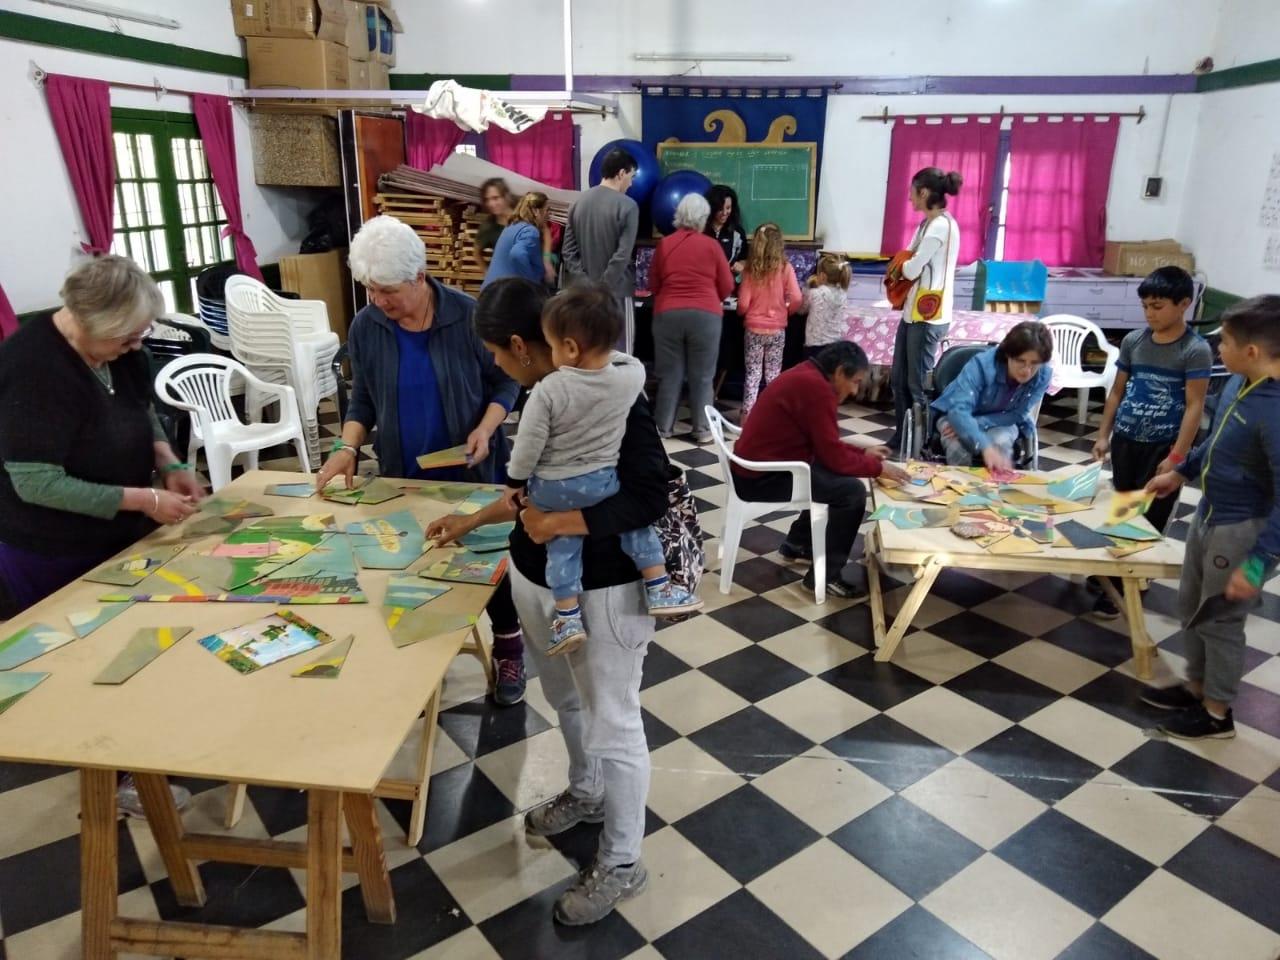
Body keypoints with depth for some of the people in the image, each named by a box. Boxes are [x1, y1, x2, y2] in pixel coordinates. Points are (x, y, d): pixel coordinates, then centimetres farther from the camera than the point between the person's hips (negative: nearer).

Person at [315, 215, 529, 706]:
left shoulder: (468, 315, -16)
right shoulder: (365, 327, -6)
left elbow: (505, 380, -6)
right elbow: (362, 400, 3)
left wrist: (486, 429, -21)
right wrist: (347, 447, -13)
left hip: (471, 470, -2)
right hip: (403, 474, 3)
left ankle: (508, 651, 32)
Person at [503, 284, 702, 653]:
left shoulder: (548, 390, -20)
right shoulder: (631, 376, -12)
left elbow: (529, 444, -13)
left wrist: (515, 481, 3)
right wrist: (605, 349, 17)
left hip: (552, 488, -2)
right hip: (602, 482, 2)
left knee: (563, 543, 14)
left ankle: (568, 620, 14)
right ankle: (660, 590, 20)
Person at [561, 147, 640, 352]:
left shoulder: (580, 201, 7)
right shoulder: (627, 206, -10)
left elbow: (568, 250, 3)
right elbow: (622, 256, -18)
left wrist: (586, 284, -1)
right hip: (616, 292, -6)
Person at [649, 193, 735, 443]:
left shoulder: (664, 244, 5)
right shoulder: (711, 245, 1)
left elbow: (653, 285, 12)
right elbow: (727, 287, 7)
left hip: (668, 314, 2)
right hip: (705, 315, -1)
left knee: (669, 374, 8)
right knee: (702, 376, 5)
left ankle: (663, 427, 12)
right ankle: (702, 430, 7)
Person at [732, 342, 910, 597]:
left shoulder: (808, 376, 10)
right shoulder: (816, 388, -21)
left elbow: (825, 445, 19)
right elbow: (833, 455, -18)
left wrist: (863, 452, 14)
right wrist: (878, 468, -7)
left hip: (758, 466, 11)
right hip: (762, 478, -11)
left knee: (832, 477, 23)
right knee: (852, 491, -13)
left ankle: (797, 543, 32)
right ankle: (825, 575, -2)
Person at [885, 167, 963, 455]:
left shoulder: (942, 226, -15)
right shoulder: (927, 224, 15)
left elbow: (911, 269, -17)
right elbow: (909, 266, 15)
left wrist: (903, 264, 4)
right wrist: (906, 265, -6)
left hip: (928, 317, -10)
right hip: (913, 312, 10)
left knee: (918, 383, -2)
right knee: (899, 378, 14)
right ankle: (901, 439, 24)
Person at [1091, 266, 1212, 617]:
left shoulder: (1196, 350, -10)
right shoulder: (1133, 341, 3)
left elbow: (1194, 407, -12)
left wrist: (1176, 457, -16)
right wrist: (1103, 436, 8)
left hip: (1163, 446, -4)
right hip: (1125, 440, 5)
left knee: (1150, 518, 0)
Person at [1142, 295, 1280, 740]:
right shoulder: (1240, 382, -3)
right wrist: (1180, 472, 25)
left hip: (1242, 530, -9)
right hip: (1209, 515, 9)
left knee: (1220, 620, 8)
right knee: (1191, 607, 21)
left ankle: (1217, 712, 28)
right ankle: (1196, 687, 41)